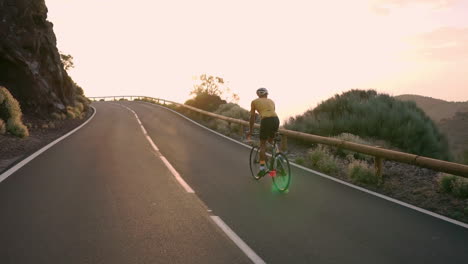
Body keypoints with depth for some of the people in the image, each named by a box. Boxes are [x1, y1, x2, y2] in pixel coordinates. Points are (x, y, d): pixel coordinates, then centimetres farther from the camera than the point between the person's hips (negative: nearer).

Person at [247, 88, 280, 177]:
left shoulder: (254, 102, 18)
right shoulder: (271, 101, 27)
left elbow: (252, 117, 18)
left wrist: (250, 131, 26)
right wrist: (273, 129, 41)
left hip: (266, 121, -3)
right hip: (276, 120, 4)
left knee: (263, 144, 8)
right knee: (271, 140, 29)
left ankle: (262, 168, 0)